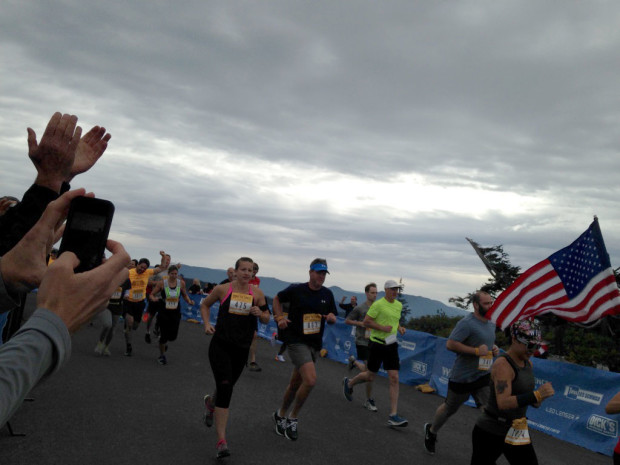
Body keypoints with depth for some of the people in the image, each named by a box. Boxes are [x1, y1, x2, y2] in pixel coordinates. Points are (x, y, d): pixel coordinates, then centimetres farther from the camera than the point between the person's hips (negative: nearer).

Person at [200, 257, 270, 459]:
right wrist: (207, 323, -2)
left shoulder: (257, 293, 0)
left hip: (241, 349, 3)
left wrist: (260, 313, -14)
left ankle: (211, 402, 56)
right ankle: (221, 441, -11)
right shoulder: (223, 289, -4)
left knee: (226, 387, 18)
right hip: (220, 345, -3)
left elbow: (267, 319, 8)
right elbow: (205, 304, 13)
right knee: (225, 387, -16)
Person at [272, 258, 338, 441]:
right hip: (296, 341, -5)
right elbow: (277, 299, 8)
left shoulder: (327, 294, 3)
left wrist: (331, 318, -9)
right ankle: (293, 418, 1)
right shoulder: (296, 289, -9)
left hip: (314, 344, 5)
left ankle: (281, 414, 39)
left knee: (296, 383, 16)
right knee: (311, 380, -21)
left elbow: (333, 317, 14)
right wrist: (279, 317, -6)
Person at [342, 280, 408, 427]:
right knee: (370, 377, 7)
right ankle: (349, 383, 39)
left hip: (391, 345, 6)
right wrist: (382, 328, -21)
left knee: (394, 379, -4)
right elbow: (366, 322, -12)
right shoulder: (378, 304, -13)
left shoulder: (399, 305, 9)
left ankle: (393, 416, -1)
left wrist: (400, 328, 8)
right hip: (377, 344, -5)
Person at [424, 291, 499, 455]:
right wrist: (476, 351, -26)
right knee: (449, 408, 12)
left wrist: (494, 349, 4)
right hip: (462, 377, -7)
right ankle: (431, 432, 39)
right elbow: (450, 344, -27)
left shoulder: (491, 324, 8)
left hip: (483, 376, 7)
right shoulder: (467, 323, -21)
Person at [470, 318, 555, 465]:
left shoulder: (528, 363, 5)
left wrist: (536, 400, -5)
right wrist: (537, 394, -36)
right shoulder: (502, 364, -21)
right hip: (491, 432, -7)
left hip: (516, 432, 7)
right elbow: (503, 402, -31)